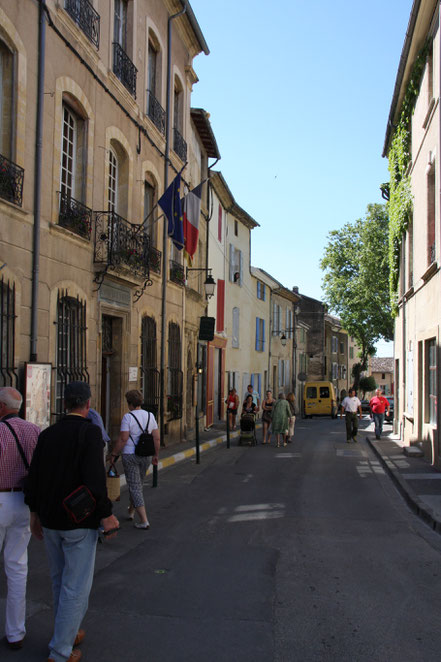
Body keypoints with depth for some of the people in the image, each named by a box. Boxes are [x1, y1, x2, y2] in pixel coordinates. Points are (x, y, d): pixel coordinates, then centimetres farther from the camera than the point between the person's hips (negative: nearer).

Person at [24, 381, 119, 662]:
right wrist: (106, 514, -15)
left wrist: (35, 513, 16)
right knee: (76, 586, 4)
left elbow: (34, 477, 6)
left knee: (60, 579, 22)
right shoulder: (90, 432, -15)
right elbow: (94, 478, -24)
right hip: (80, 522, -6)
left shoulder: (47, 434, 3)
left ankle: (69, 632, 36)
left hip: (49, 520, 6)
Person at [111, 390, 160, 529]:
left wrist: (114, 454, -5)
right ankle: (131, 511, 42)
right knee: (138, 484, 23)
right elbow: (156, 438, 4)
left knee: (135, 487, 0)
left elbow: (123, 439, -17)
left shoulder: (128, 417, -14)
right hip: (146, 456, 6)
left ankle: (144, 521, -5)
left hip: (130, 455, -6)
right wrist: (156, 455, 14)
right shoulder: (150, 416, 2)